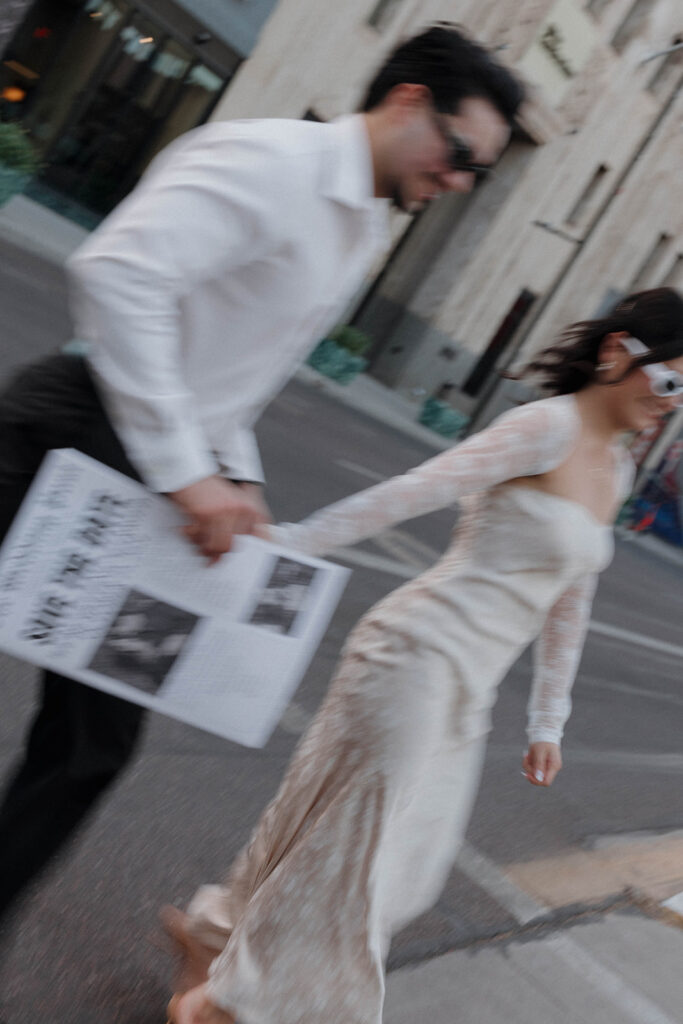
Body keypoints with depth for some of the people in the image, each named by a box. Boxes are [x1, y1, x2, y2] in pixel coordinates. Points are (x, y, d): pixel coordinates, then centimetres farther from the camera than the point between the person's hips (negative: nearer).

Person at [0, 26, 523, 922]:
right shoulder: (270, 160, -16)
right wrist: (187, 473, -28)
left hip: (163, 481, 8)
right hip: (77, 440, -8)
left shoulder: (368, 232, 13)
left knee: (97, 744, 11)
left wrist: (238, 477, 8)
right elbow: (119, 271, -30)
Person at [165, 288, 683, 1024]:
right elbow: (410, 493, -19)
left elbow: (569, 605, 17)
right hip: (421, 654, -9)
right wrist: (286, 548, -19)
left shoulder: (616, 470, 12)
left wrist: (548, 722, 20)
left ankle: (216, 931, 35)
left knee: (407, 848, 16)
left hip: (469, 690, 9)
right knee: (353, 838, 0)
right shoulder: (551, 426, -15)